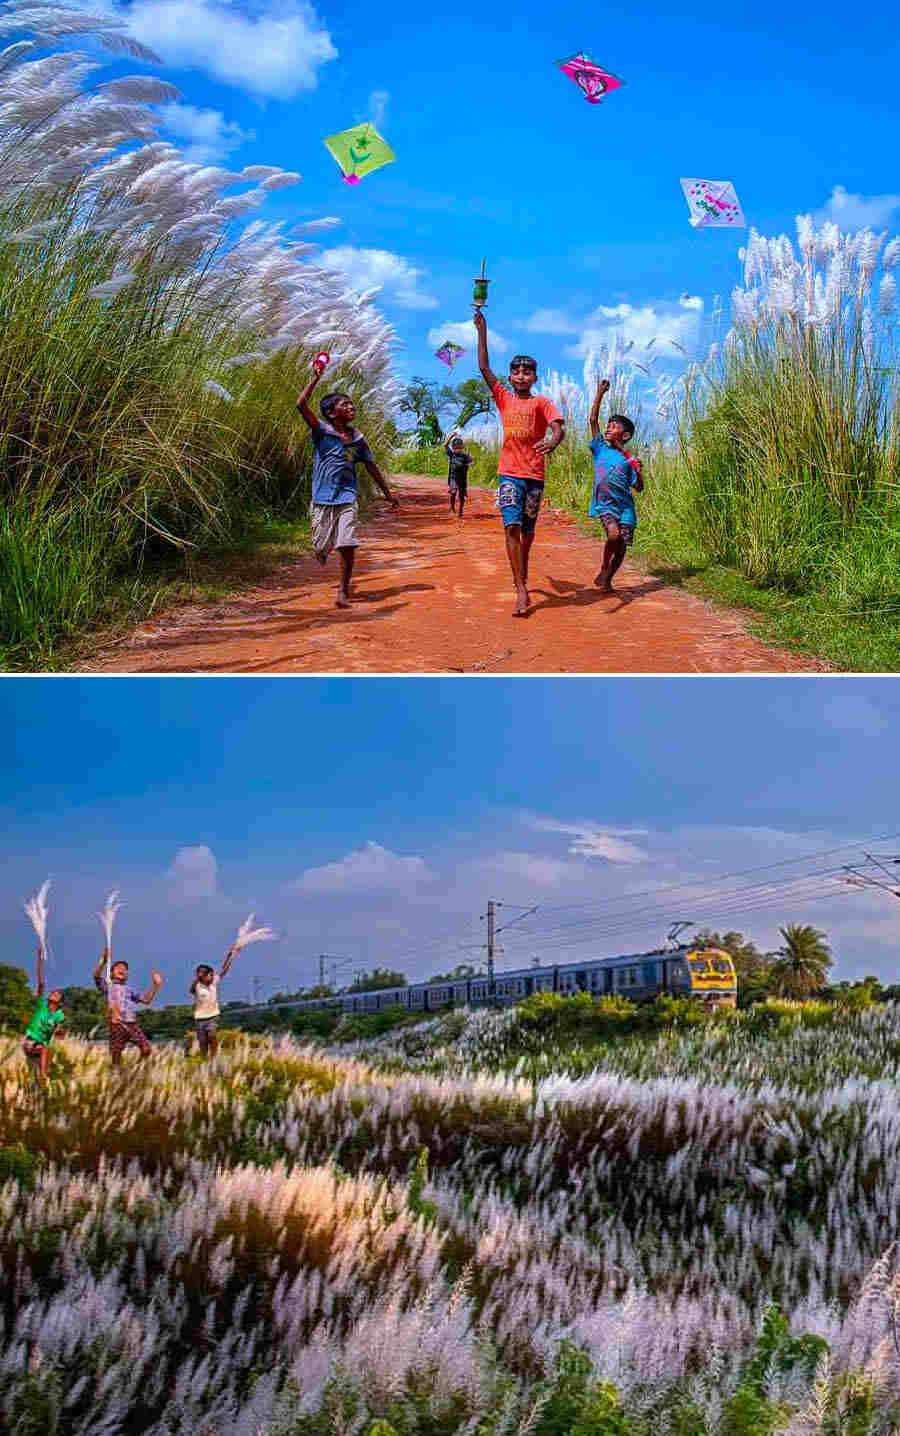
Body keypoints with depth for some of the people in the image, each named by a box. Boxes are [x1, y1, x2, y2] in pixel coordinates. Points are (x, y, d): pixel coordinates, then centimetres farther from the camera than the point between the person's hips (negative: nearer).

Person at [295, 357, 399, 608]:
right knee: (321, 547, 5)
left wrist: (387, 493, 23)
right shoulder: (322, 431, -4)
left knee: (347, 546, -10)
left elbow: (371, 466, 18)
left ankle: (343, 590, 4)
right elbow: (301, 405, -18)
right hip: (323, 498, -1)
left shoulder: (357, 439, 7)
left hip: (347, 498, 1)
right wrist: (315, 379, -19)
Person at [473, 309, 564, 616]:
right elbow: (484, 368, 4)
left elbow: (557, 425, -15)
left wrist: (553, 440, -38)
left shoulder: (542, 402, 2)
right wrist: (482, 331, 0)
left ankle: (521, 575, 33)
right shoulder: (504, 399, 8)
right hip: (509, 473, 1)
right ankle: (522, 591, -19)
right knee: (512, 527, -13)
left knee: (527, 530, 10)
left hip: (534, 475, 0)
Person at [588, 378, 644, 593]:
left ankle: (608, 579, 19)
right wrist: (600, 394, -4)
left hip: (625, 506, 2)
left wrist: (638, 470, -14)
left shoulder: (628, 459, 6)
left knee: (622, 546, 0)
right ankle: (603, 570, -4)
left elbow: (639, 488, 4)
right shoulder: (600, 449, 8)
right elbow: (593, 420, 0)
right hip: (604, 504, -2)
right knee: (614, 534, -25)